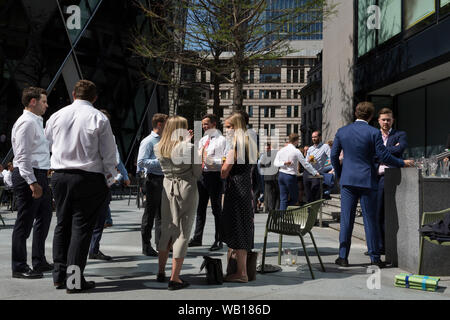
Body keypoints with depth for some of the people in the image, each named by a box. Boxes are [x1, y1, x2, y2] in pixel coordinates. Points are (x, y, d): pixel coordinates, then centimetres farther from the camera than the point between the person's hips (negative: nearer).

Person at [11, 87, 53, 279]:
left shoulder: (37, 122, 19)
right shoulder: (26, 122, -13)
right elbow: (23, 155, -20)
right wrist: (32, 182, -24)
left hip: (39, 176, 11)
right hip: (27, 176, -11)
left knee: (44, 218, 16)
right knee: (24, 222, -4)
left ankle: (39, 261, 27)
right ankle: (19, 268, 4)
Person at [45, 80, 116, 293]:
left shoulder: (57, 116, 8)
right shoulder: (99, 119, -6)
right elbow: (109, 153, -5)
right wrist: (108, 181, 3)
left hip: (59, 176, 5)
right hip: (88, 177, -5)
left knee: (62, 224, 14)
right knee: (82, 226, 0)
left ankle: (59, 275, 21)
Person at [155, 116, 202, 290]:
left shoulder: (159, 148, 0)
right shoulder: (189, 148, -15)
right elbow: (197, 173, -9)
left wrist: (185, 141, 23)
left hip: (168, 189, 5)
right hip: (186, 189, -5)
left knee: (166, 231, 17)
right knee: (182, 233, 1)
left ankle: (161, 272, 27)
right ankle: (174, 279, 3)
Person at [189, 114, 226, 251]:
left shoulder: (221, 140, -8)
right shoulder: (202, 140, 16)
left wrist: (211, 160, -26)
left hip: (214, 176, -7)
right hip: (201, 175, 8)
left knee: (216, 209, 1)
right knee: (200, 208, 14)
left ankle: (218, 241, 9)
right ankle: (197, 238, 23)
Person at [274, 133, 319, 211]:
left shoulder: (281, 150, 7)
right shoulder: (296, 151, -8)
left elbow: (275, 163, 3)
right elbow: (305, 164, -6)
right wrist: (315, 173, 2)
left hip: (281, 175, 6)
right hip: (290, 176, -6)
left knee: (283, 199, 8)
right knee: (294, 199, 9)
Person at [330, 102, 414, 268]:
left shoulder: (342, 131, 3)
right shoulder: (373, 132, -8)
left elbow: (334, 155, 6)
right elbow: (384, 156, -8)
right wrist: (403, 163, 6)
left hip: (348, 180, 3)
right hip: (367, 180, -2)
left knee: (346, 219, 6)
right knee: (370, 220, 5)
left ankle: (343, 257, 8)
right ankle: (375, 258, 11)